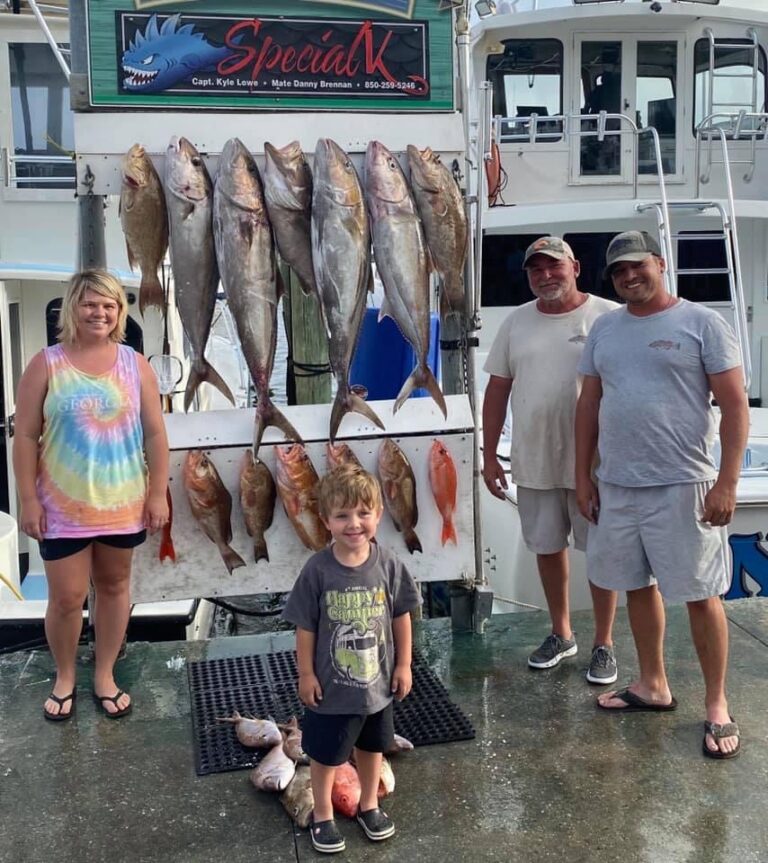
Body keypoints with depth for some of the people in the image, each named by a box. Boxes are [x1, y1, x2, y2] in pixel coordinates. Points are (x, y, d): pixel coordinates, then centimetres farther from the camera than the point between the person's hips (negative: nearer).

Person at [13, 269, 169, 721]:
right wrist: (28, 499, -8)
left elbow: (154, 433, 2)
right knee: (66, 598, 4)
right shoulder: (46, 365, -5)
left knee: (115, 587, 14)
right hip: (64, 507, -2)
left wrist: (158, 493, -1)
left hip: (122, 504, 2)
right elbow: (26, 437, -4)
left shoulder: (135, 364, 0)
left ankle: (105, 675, 32)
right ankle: (64, 677, 29)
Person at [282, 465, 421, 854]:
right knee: (325, 754, 16)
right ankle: (322, 814, 40)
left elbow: (401, 617, -2)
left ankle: (368, 804, 48)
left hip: (378, 682, 3)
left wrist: (403, 665, 2)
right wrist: (306, 674, -7)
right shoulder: (317, 571, -20)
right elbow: (305, 628, -11)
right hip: (332, 687, -2)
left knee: (372, 747, 24)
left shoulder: (388, 565, -13)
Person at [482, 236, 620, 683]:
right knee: (548, 548, 15)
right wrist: (490, 455, 8)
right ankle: (561, 634, 33)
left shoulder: (608, 316, -6)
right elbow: (498, 389, 10)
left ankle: (604, 644, 21)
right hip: (533, 464, 4)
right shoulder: (517, 322, 8)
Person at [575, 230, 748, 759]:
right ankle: (653, 686, 32)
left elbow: (735, 405, -8)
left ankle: (717, 707, 17)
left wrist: (727, 483, -13)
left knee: (701, 595, 3)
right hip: (616, 486, 5)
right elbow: (589, 406, 14)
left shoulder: (702, 323, -5)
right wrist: (583, 476, 11)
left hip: (681, 486, -5)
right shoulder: (604, 329, 10)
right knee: (638, 585, 15)